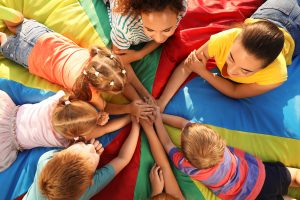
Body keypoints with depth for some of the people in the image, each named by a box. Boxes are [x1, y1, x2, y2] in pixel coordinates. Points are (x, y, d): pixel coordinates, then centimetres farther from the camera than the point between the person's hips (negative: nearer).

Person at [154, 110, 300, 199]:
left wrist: (157, 118, -4)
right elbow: (185, 123, -10)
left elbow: (167, 142, -12)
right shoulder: (215, 141, -25)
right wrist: (159, 115, -3)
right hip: (263, 172, 3)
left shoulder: (186, 166, -30)